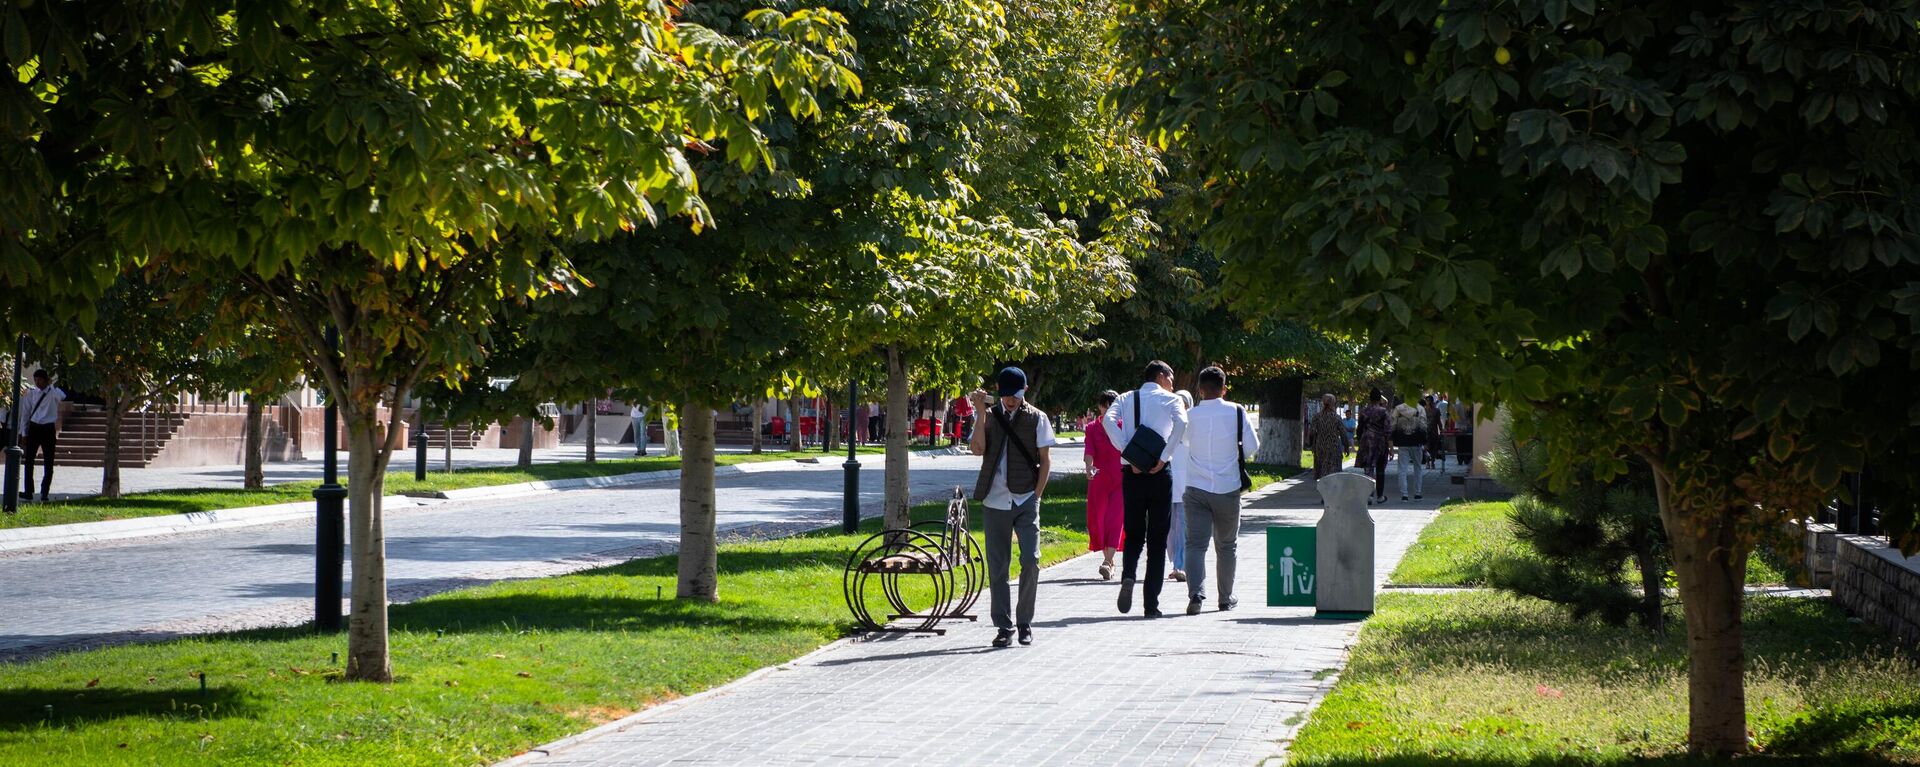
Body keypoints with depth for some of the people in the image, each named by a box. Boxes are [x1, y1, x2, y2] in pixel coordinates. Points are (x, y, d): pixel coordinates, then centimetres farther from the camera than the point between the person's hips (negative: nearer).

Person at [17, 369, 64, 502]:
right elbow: (25, 414, 9)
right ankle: (28, 492, 0)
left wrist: (51, 385, -16)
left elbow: (63, 397, -28)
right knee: (29, 461, -2)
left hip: (48, 430, -2)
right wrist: (24, 434, 5)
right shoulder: (31, 394, 6)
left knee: (49, 463, 2)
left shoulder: (54, 393, -3)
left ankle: (44, 493, 10)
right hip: (33, 428, 2)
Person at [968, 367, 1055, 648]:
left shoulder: (1036, 418, 4)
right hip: (995, 501, 2)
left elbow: (1045, 460, 5)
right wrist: (981, 414, -13)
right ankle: (1004, 626, 10)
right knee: (997, 567, 3)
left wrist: (1036, 495, -3)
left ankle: (1024, 623, 4)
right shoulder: (990, 416, 8)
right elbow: (976, 449, -7)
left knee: (1030, 561, -10)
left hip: (1026, 501, -2)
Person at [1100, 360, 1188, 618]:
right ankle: (1151, 604, 1)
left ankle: (1128, 576, -15)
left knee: (1133, 535, 15)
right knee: (1157, 541, 5)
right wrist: (1163, 458, -13)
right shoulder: (1171, 400, 4)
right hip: (1160, 474, -2)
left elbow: (1108, 420, -8)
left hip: (1132, 474, 2)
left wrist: (1128, 456, -8)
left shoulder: (1126, 398, 12)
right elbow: (1181, 423, -17)